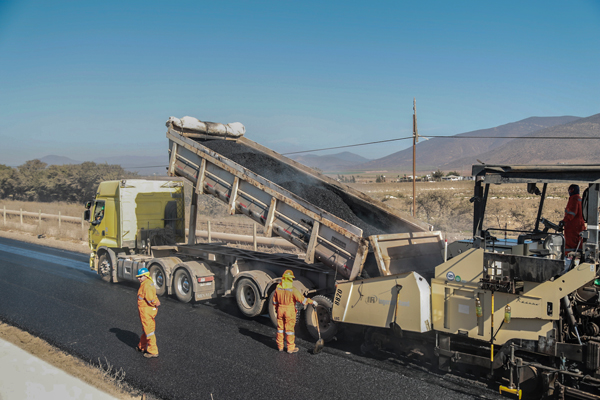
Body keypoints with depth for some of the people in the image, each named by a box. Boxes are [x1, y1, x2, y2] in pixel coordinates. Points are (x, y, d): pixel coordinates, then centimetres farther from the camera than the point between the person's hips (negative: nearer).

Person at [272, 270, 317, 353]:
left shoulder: (278, 288, -2)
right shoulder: (292, 290, -19)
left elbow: (275, 300, 8)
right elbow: (301, 298, -19)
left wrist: (276, 309, 23)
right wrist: (312, 302, -10)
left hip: (280, 310, 5)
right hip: (290, 311, -5)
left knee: (280, 328, 15)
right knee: (289, 329, 5)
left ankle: (280, 346, 25)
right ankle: (290, 348, 12)